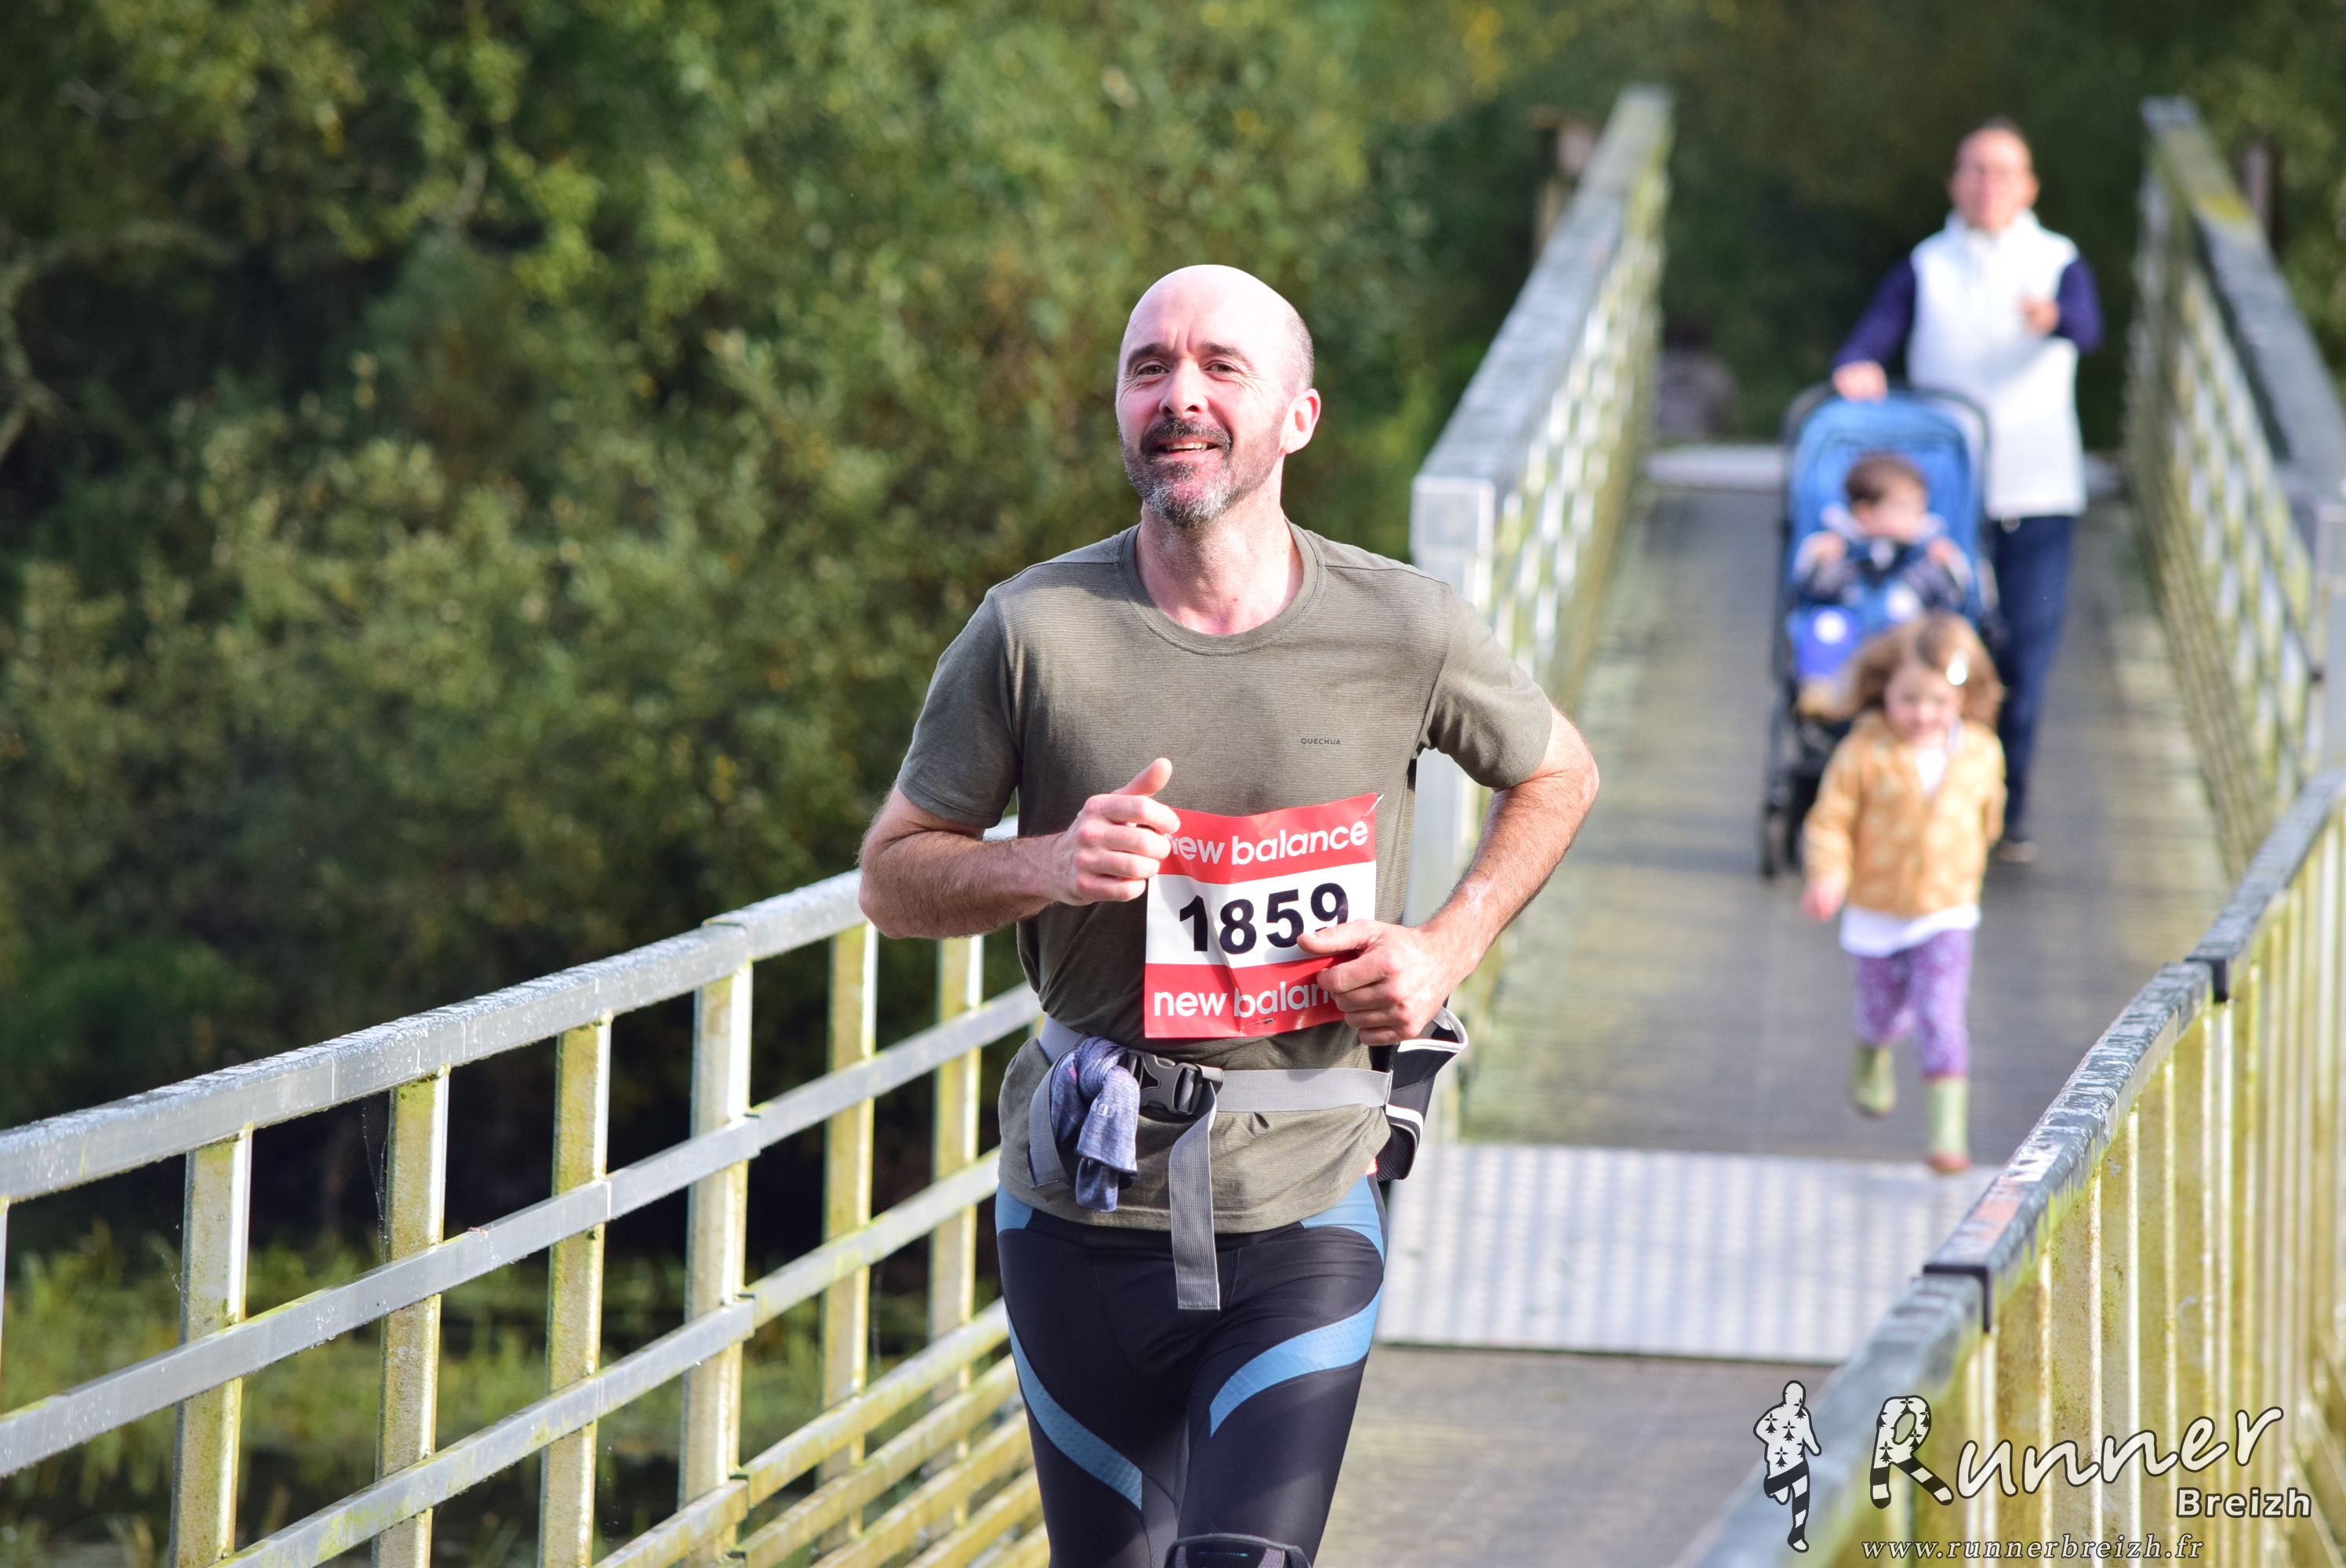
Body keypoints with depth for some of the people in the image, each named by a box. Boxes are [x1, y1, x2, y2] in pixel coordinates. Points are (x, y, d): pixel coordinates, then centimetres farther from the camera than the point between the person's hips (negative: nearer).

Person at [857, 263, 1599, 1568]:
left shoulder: (1403, 630, -3)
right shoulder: (1035, 632, -5)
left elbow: (1558, 777, 17)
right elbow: (893, 879, 4)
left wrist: (1448, 947, 1)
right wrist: (1048, 866, -16)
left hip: (1308, 1209, -1)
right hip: (1087, 1204, 1)